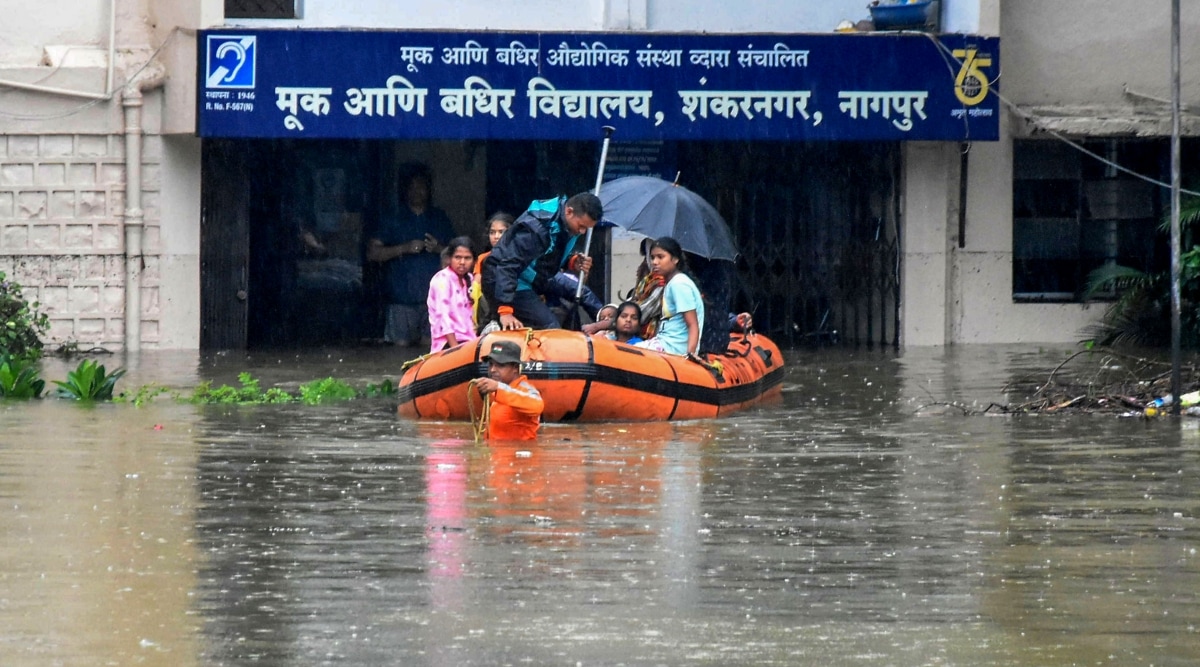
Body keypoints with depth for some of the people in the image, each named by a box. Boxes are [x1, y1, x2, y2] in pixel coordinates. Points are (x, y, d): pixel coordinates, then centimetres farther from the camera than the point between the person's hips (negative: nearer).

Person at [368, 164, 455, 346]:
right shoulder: (393, 220, 7)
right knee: (402, 345, -8)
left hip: (434, 296, 2)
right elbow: (372, 252, -1)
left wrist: (439, 249, -4)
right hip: (403, 298, -1)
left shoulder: (439, 219, 15)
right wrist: (404, 248, -12)